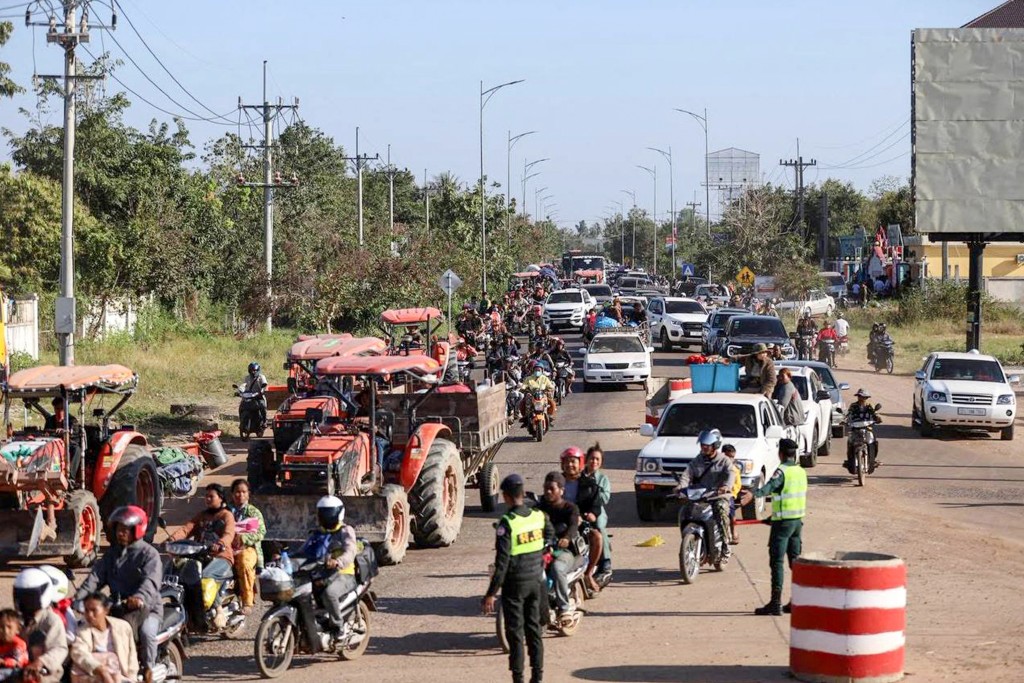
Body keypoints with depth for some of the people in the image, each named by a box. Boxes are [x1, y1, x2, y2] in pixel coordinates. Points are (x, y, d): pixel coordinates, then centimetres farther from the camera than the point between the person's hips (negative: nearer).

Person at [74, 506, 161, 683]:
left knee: (146, 631, -32)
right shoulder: (112, 553, 15)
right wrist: (79, 596, -13)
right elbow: (97, 576, 4)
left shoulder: (149, 554, -5)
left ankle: (147, 668, -11)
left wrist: (140, 597, -43)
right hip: (117, 607, 6)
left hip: (146, 607, -6)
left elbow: (151, 581, -22)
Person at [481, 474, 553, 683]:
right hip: (536, 580, 5)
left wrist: (491, 593, -16)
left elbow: (502, 562, -20)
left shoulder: (507, 523, -19)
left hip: (515, 584, -5)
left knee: (515, 631, 3)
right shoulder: (540, 516, -2)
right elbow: (550, 535, 20)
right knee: (534, 628, 14)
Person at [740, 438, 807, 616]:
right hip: (798, 520, 8)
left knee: (777, 561, -8)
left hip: (783, 521, -8)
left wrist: (753, 494, -50)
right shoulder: (801, 471, 12)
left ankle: (776, 603, -13)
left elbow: (770, 486, -33)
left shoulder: (782, 471, -13)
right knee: (795, 560, 14)